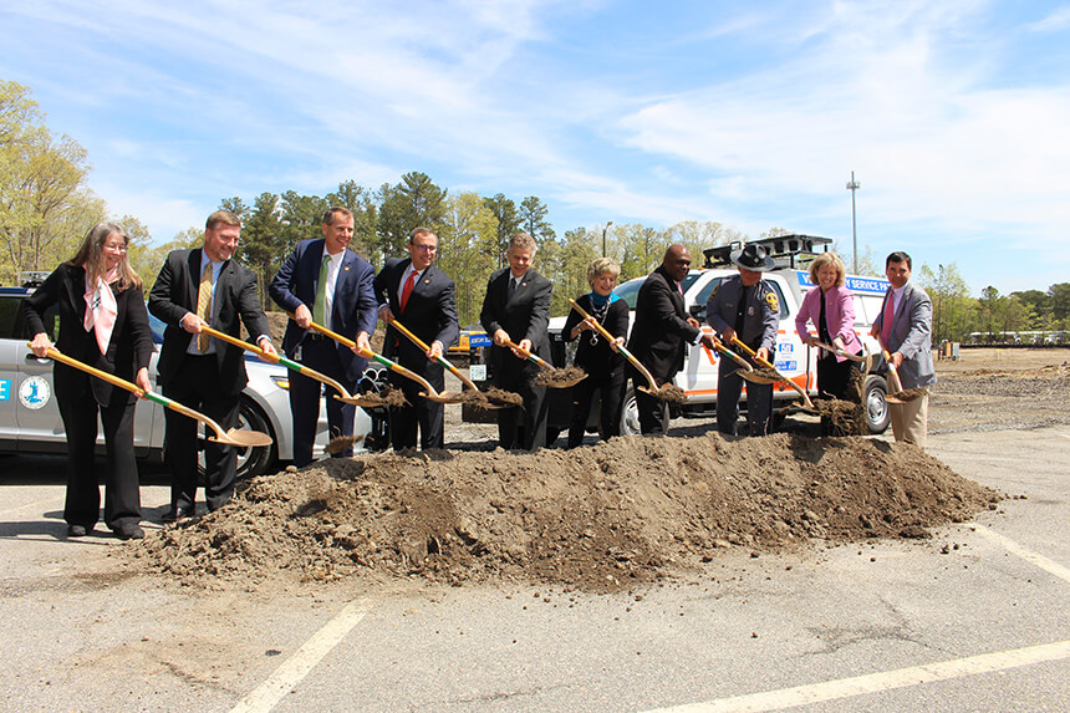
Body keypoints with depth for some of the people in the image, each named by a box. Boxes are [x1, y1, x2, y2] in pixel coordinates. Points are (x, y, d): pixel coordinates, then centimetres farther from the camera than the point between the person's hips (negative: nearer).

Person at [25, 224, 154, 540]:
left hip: (116, 374, -1)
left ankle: (124, 517, 0)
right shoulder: (67, 275, 0)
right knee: (79, 445, 10)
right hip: (73, 374, 2)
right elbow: (33, 306, 14)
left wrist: (142, 368, -29)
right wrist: (39, 334, -5)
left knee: (120, 443, -4)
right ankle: (81, 517, 20)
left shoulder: (128, 284, -4)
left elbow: (141, 330, -13)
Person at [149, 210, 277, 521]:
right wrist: (182, 316, -18)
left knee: (222, 439, 4)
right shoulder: (177, 261, 4)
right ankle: (182, 502, 24)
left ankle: (220, 503, 15)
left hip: (222, 368, -1)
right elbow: (156, 300, 1)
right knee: (179, 437, 11)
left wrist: (262, 338, -34)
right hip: (179, 365, 1)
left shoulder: (243, 277, 1)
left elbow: (253, 312, -13)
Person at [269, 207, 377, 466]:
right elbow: (277, 286, 1)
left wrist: (364, 333, -34)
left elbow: (368, 306, -14)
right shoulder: (304, 250, 3)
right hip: (303, 347, 2)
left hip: (341, 350, -2)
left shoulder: (361, 268, -3)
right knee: (303, 416, 13)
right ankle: (302, 471, 25)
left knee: (341, 416, 4)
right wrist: (297, 305, -18)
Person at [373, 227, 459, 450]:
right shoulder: (393, 266, 1)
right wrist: (381, 305, 0)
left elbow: (451, 323, -23)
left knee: (430, 411, -3)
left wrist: (439, 343, -44)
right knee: (398, 411, 15)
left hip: (424, 356, -5)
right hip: (395, 354, 6)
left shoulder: (442, 283, -14)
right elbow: (376, 287, 22)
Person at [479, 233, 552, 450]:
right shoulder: (496, 280, 7)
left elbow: (540, 317, -22)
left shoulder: (541, 285, -8)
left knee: (534, 412, -3)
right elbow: (486, 312, 3)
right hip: (502, 359, 5)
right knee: (505, 412, 17)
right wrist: (496, 330, -20)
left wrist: (529, 340, -42)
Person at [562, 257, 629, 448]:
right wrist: (580, 327, -25)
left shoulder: (620, 305, -4)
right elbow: (566, 335, -4)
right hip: (585, 367, 2)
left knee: (611, 421, -3)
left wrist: (618, 341, -46)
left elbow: (622, 330, -23)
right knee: (578, 418, 5)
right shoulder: (582, 303, 1)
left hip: (613, 370, -2)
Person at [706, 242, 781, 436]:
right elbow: (711, 312, 4)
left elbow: (772, 322, -25)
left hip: (757, 354, -3)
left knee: (759, 405, -2)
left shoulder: (767, 291, -11)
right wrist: (724, 328, -17)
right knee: (725, 402, 9)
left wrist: (765, 347, -43)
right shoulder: (726, 286, -1)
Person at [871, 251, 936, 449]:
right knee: (897, 416, 19)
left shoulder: (919, 297, -17)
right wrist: (878, 322, 9)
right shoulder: (891, 291, 10)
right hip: (893, 366, 9)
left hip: (912, 369, -9)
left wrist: (902, 353, -47)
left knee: (913, 417, -5)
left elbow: (921, 328, -31)